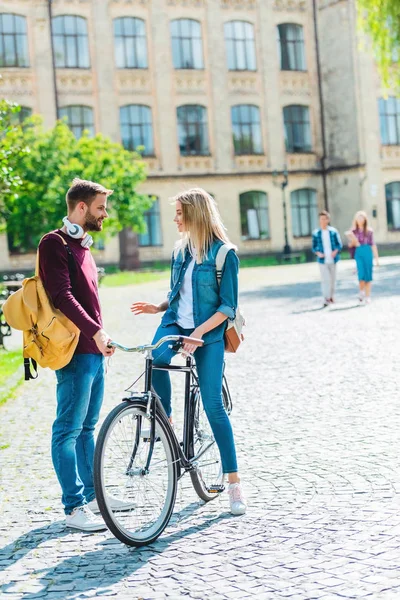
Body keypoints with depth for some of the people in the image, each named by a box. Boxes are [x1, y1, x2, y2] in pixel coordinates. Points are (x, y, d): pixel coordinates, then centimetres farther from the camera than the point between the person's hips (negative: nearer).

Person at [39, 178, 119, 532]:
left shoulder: (82, 246, 20)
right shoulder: (54, 244, -9)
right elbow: (62, 296, -20)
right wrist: (96, 331, -27)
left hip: (94, 350, 10)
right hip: (75, 350, -10)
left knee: (88, 426, 15)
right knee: (69, 429, -5)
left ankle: (92, 494, 23)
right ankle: (74, 508, -3)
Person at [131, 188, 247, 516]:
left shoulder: (224, 253, -8)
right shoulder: (181, 250, 10)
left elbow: (228, 306, -11)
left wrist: (199, 332, -22)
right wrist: (158, 307, 2)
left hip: (208, 333, -4)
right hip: (175, 323, 4)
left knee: (213, 406, -5)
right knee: (157, 359, -31)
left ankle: (234, 480, 6)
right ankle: (164, 419, -5)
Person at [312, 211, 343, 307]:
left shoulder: (333, 231, -1)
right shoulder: (316, 233, -2)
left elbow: (339, 244, 3)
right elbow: (314, 247, 5)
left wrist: (335, 251, -15)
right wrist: (318, 253, -13)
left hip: (332, 259, 2)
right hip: (322, 260, -2)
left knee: (333, 279, 13)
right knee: (325, 279, -10)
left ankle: (331, 296, 30)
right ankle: (326, 299, -8)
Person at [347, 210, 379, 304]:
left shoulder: (369, 231, 5)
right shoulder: (353, 231, 5)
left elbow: (373, 245, 6)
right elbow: (350, 245, 4)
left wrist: (377, 258, 4)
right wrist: (352, 241, -17)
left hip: (368, 253, 0)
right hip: (358, 253, 0)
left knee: (368, 275, 0)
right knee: (361, 273, -12)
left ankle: (367, 296, 6)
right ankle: (362, 292, 11)